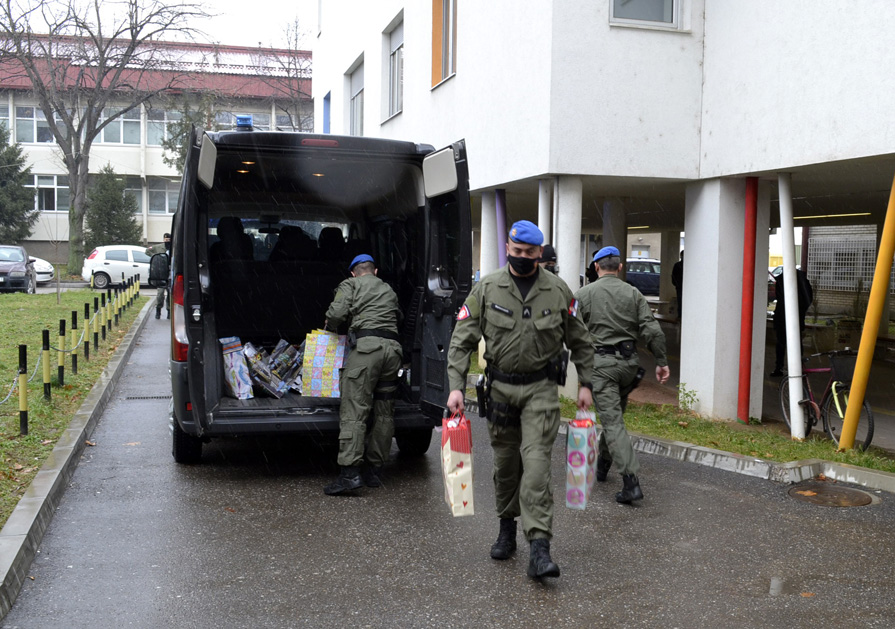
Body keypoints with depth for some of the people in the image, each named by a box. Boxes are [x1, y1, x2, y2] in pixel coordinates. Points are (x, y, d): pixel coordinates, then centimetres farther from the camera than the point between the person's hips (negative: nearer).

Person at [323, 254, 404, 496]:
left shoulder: (350, 284, 12)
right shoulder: (389, 290, 30)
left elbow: (337, 313, -3)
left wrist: (330, 326, 18)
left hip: (367, 346, -6)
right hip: (393, 348, 6)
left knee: (353, 410, -9)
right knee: (384, 413, 10)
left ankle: (349, 472, -17)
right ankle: (373, 469, 14)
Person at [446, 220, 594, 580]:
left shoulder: (558, 291, 0)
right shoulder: (486, 289, -1)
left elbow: (579, 341, 11)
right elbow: (462, 340, -2)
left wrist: (585, 383, 7)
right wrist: (456, 386, -11)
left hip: (541, 388, -1)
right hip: (500, 386, 2)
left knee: (536, 462, -12)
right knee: (505, 463, 12)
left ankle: (539, 546, -14)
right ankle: (507, 529, 32)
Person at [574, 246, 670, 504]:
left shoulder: (584, 294, -2)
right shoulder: (633, 293, 5)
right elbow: (653, 331, -2)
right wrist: (662, 362, 4)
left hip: (600, 363, -4)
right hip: (628, 362, 4)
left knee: (612, 420, -7)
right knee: (613, 414, 21)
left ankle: (631, 481, -16)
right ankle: (602, 465, 35)